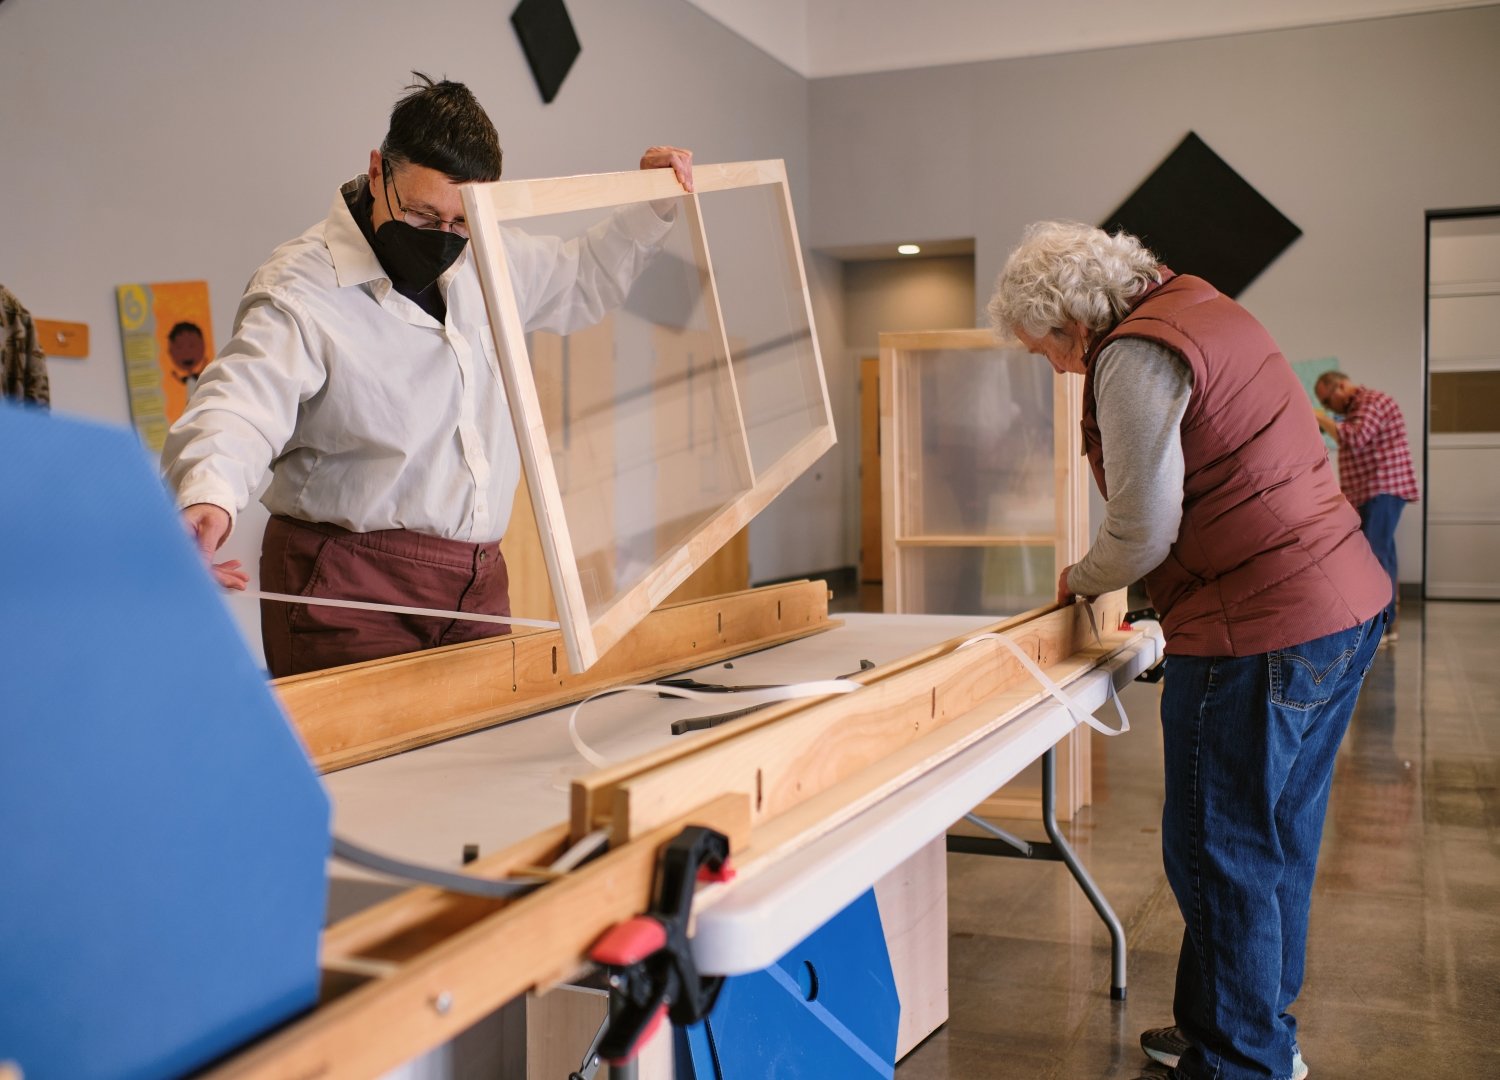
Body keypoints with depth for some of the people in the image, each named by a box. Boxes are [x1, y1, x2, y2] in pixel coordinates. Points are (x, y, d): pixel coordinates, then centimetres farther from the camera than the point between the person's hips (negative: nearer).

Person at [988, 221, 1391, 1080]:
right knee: (1280, 837, 20)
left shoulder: (1134, 356, -15)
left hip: (1263, 637, -10)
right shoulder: (1201, 304, 16)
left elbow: (1144, 531, -15)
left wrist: (1081, 581, 4)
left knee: (1220, 851, 2)